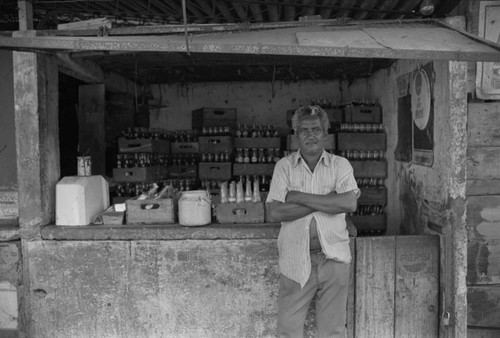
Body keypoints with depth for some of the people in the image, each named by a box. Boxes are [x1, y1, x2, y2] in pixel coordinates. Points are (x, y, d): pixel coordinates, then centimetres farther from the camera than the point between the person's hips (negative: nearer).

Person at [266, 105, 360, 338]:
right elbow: (274, 213, -11)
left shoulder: (340, 165, 3)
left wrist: (299, 197, -14)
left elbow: (350, 203, -15)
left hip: (333, 259, 1)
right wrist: (327, 201, -12)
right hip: (295, 262, 0)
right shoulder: (284, 166, 1)